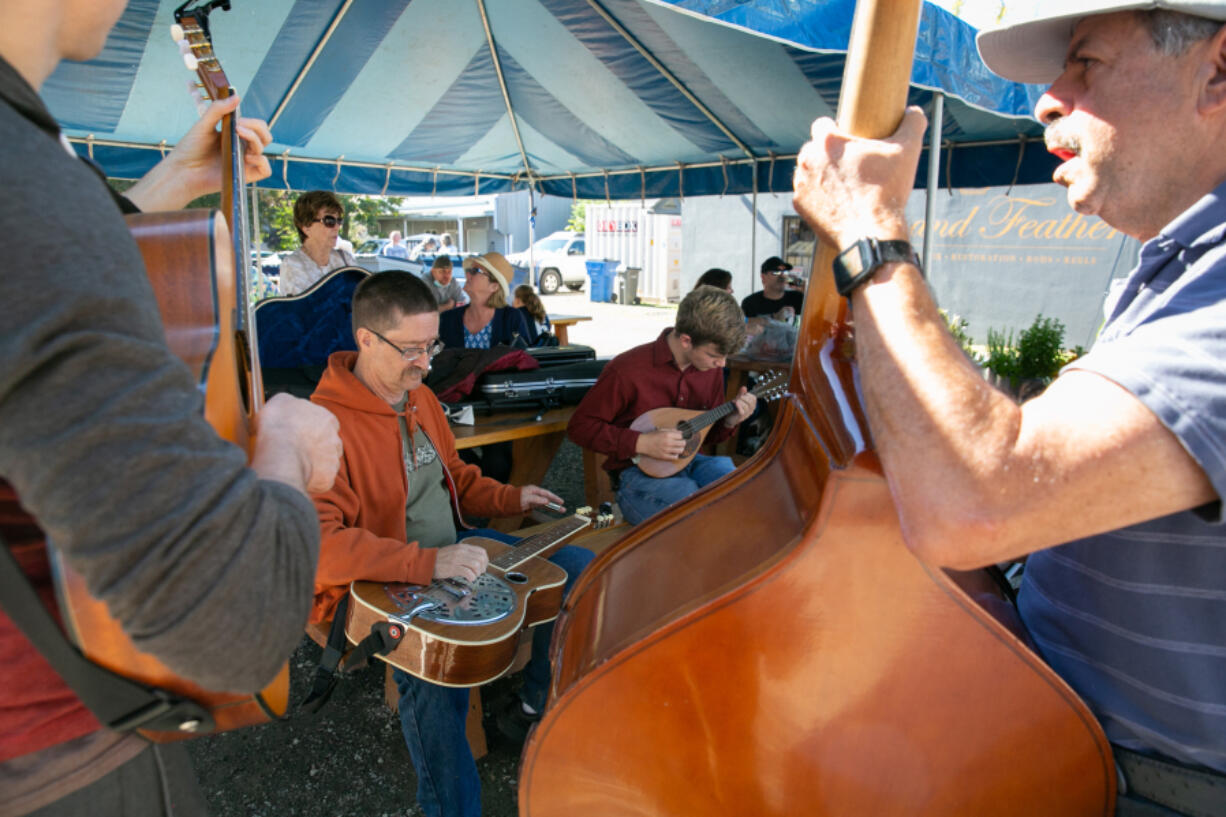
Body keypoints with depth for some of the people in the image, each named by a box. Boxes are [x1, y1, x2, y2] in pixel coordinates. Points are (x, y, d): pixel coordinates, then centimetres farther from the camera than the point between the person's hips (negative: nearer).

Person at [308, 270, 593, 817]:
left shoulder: (419, 397, 6)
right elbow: (316, 541, -32)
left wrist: (510, 498, 6)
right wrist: (429, 565, -38)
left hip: (450, 554, 9)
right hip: (380, 589, -8)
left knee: (579, 567, 6)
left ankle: (535, 708, 22)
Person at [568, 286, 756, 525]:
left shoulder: (711, 366, 2)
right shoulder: (628, 369, -18)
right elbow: (579, 425, -12)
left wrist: (730, 420, -8)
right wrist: (641, 443, -22)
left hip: (689, 461, 6)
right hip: (637, 471, -6)